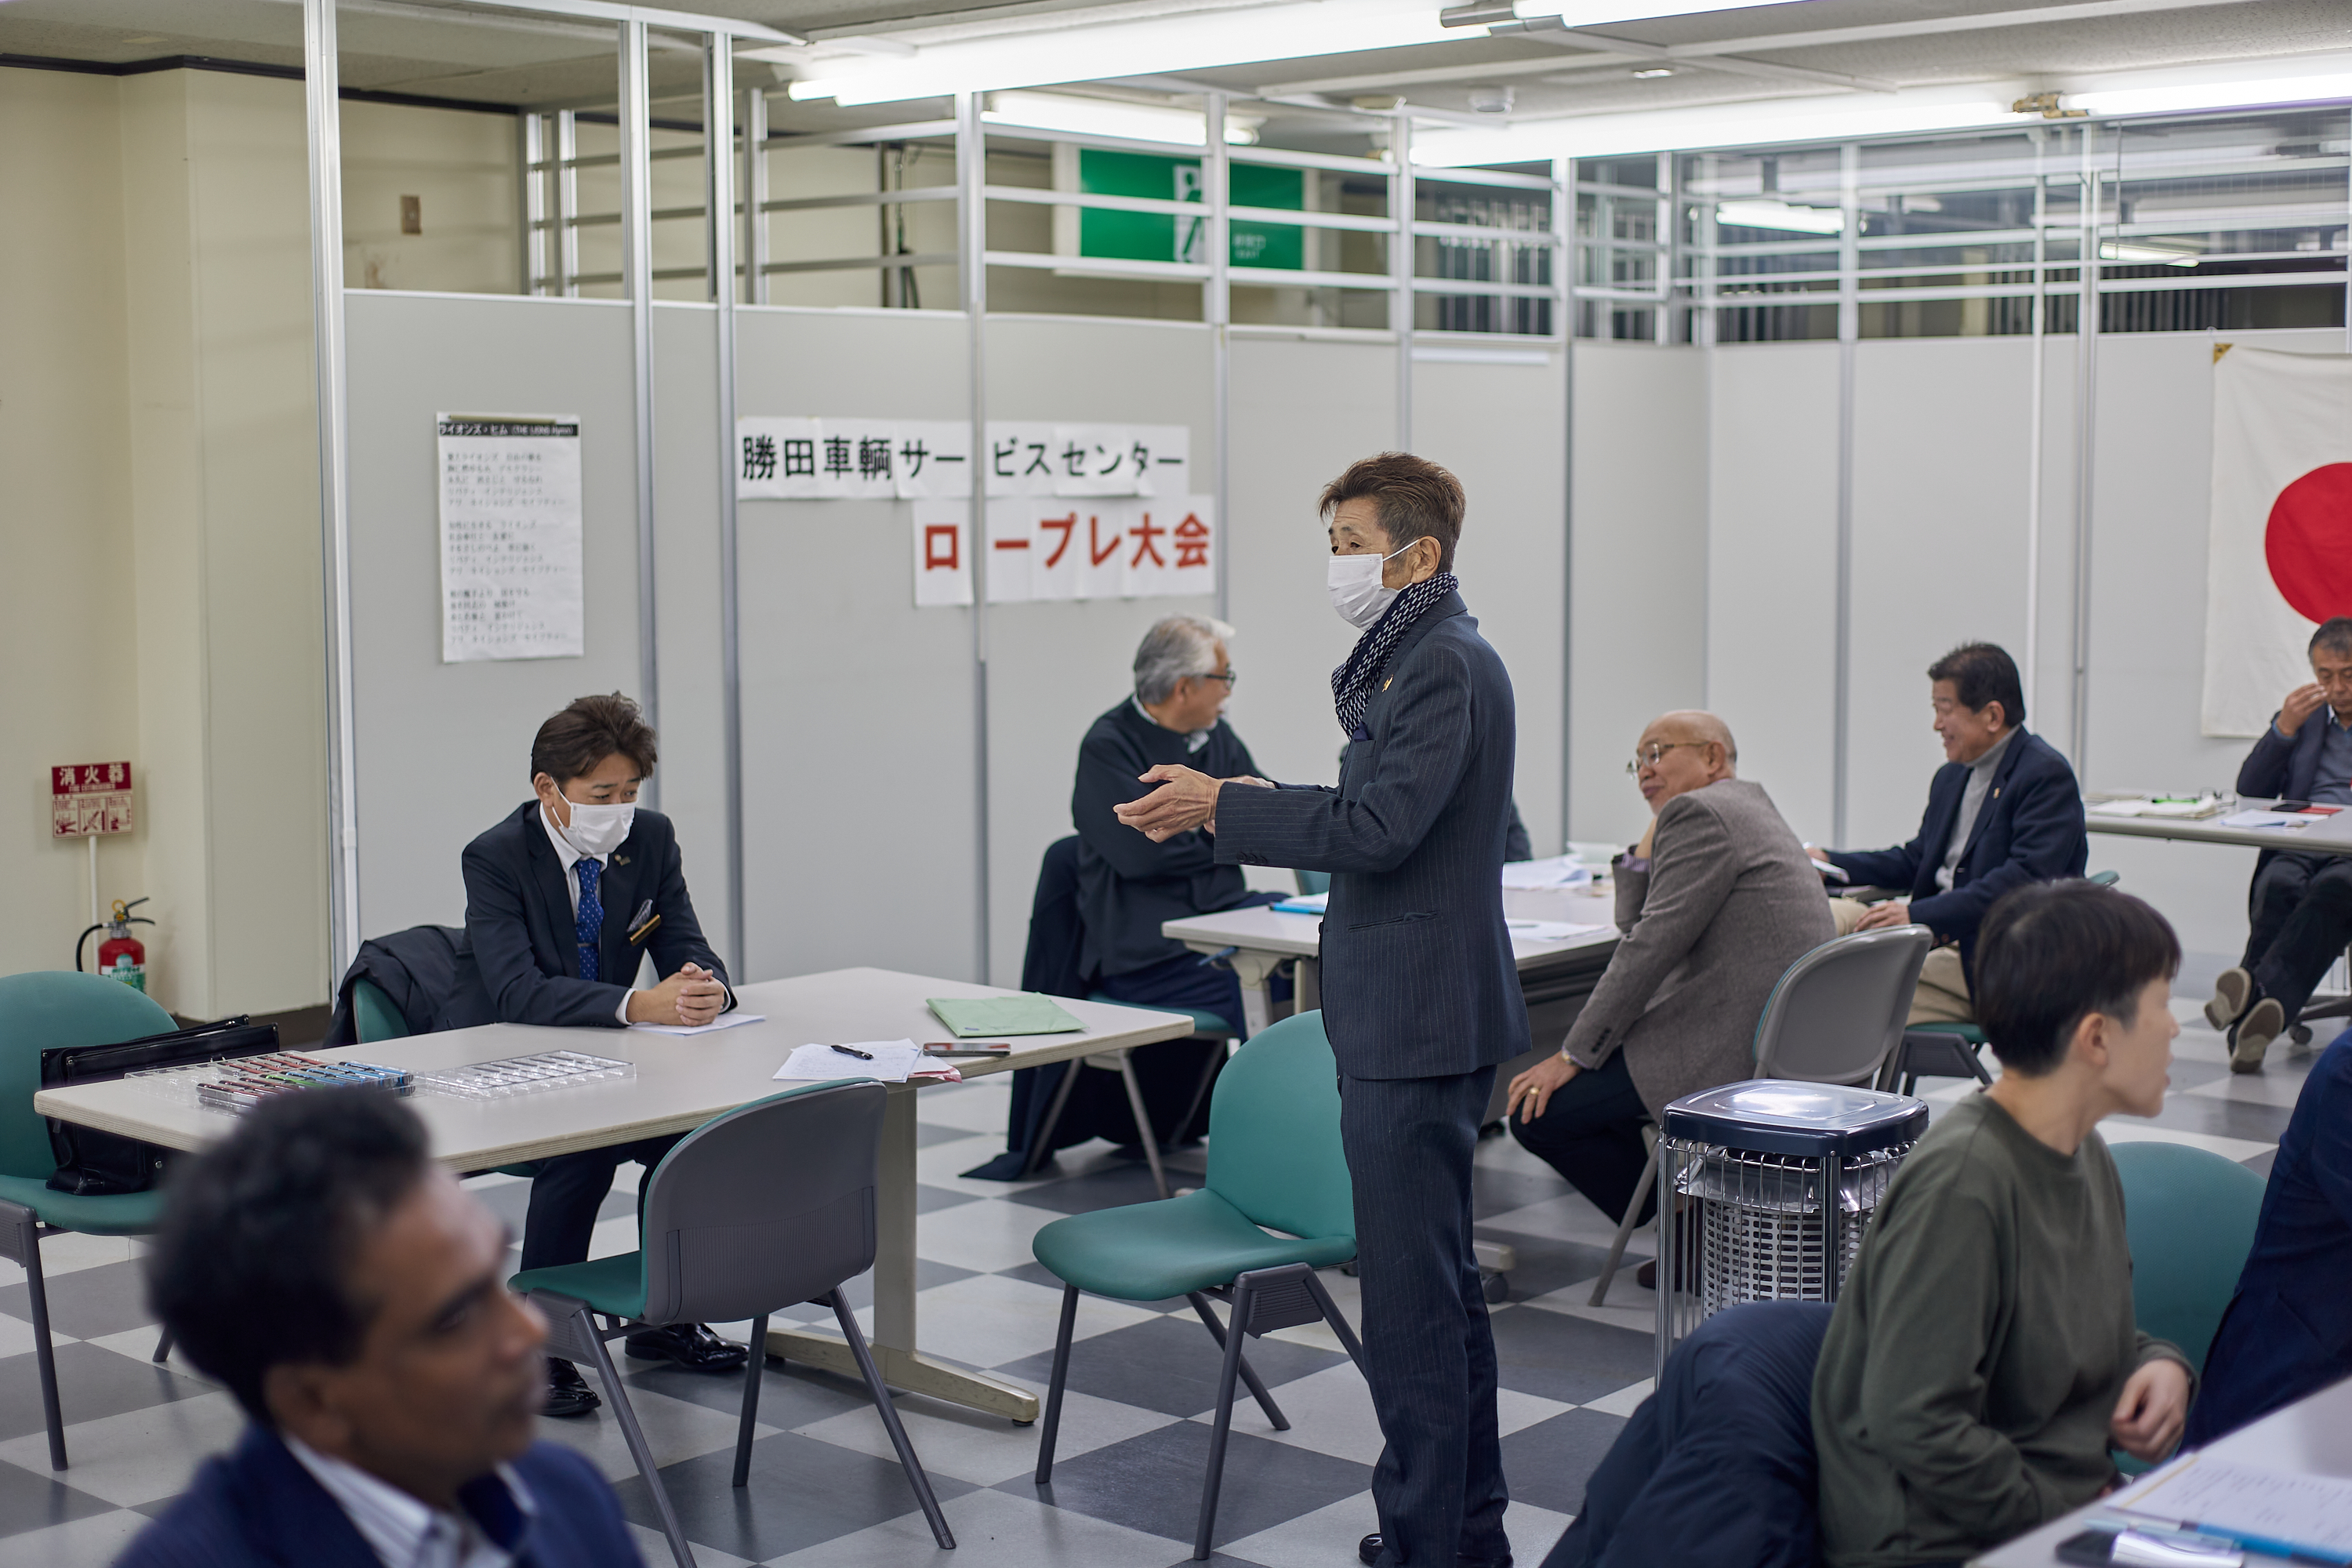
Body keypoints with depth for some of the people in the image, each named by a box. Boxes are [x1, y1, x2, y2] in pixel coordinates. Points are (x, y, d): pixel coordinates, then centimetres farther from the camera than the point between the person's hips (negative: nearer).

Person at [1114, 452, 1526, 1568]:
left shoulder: (1444, 664, -16)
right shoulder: (1422, 657, 16)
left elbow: (1380, 828, -23)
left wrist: (1222, 805, -15)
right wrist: (1241, 806, 12)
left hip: (1418, 1019, -11)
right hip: (1411, 1014, 11)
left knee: (1409, 1292, -6)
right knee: (1442, 1282, 17)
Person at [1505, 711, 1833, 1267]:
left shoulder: (1700, 814, -10)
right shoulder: (1746, 808, 23)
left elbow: (1653, 945, -17)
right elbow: (1634, 924, 23)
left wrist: (1573, 1055, -14)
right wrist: (1649, 841, 12)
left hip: (1735, 1053, -11)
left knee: (1538, 1110, -11)